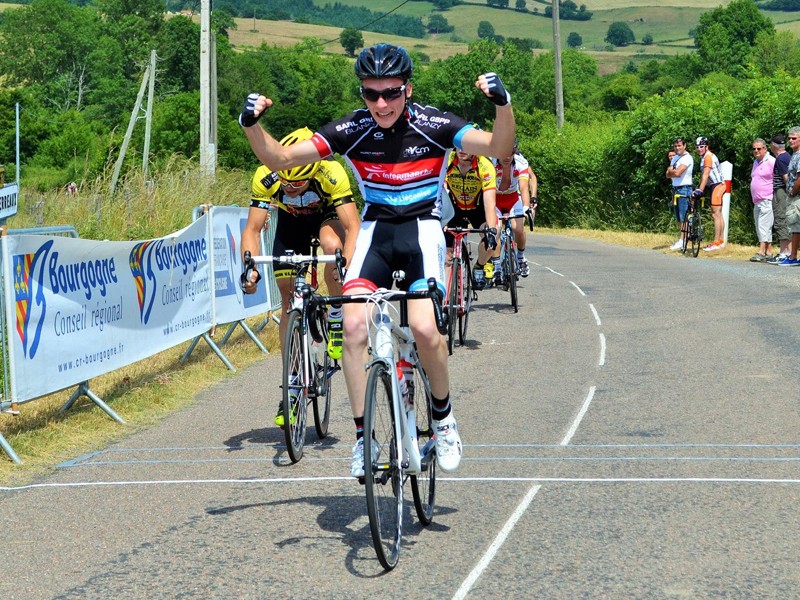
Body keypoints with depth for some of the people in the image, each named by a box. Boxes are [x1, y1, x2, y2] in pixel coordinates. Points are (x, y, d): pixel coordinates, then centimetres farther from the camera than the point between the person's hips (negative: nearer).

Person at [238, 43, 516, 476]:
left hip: (422, 229, -2)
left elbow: (498, 148, -21)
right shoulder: (351, 130, -8)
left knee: (423, 327, -23)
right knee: (354, 324, -20)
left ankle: (443, 416, 4)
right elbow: (279, 158, -8)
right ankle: (362, 435, -8)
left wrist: (503, 104, -39)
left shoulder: (432, 125, -12)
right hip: (375, 231, 2)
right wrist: (252, 125, -27)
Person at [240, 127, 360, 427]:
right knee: (289, 300, -2)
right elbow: (252, 229, -29)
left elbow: (353, 226, -40)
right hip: (290, 223, 2)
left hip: (327, 215, -2)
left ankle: (336, 323, -15)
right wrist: (251, 268, -46)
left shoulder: (331, 174, -37)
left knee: (332, 245, -38)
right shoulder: (266, 178, -32)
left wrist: (346, 265, -57)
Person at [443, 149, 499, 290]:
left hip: (478, 208, -2)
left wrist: (491, 231, -48)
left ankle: (478, 269, 1)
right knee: (446, 254, -10)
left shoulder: (485, 166, -31)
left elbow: (489, 202, -36)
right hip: (455, 208, 2)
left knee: (491, 238, -27)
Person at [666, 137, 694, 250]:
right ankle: (681, 239, 16)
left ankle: (682, 240, -11)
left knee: (683, 216, -9)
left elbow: (677, 173, -23)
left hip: (684, 189, -9)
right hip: (676, 189, 9)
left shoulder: (687, 158, -12)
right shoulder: (675, 158, 16)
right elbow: (668, 175, 11)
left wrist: (671, 170, -3)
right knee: (678, 217, 11)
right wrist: (673, 172, -10)